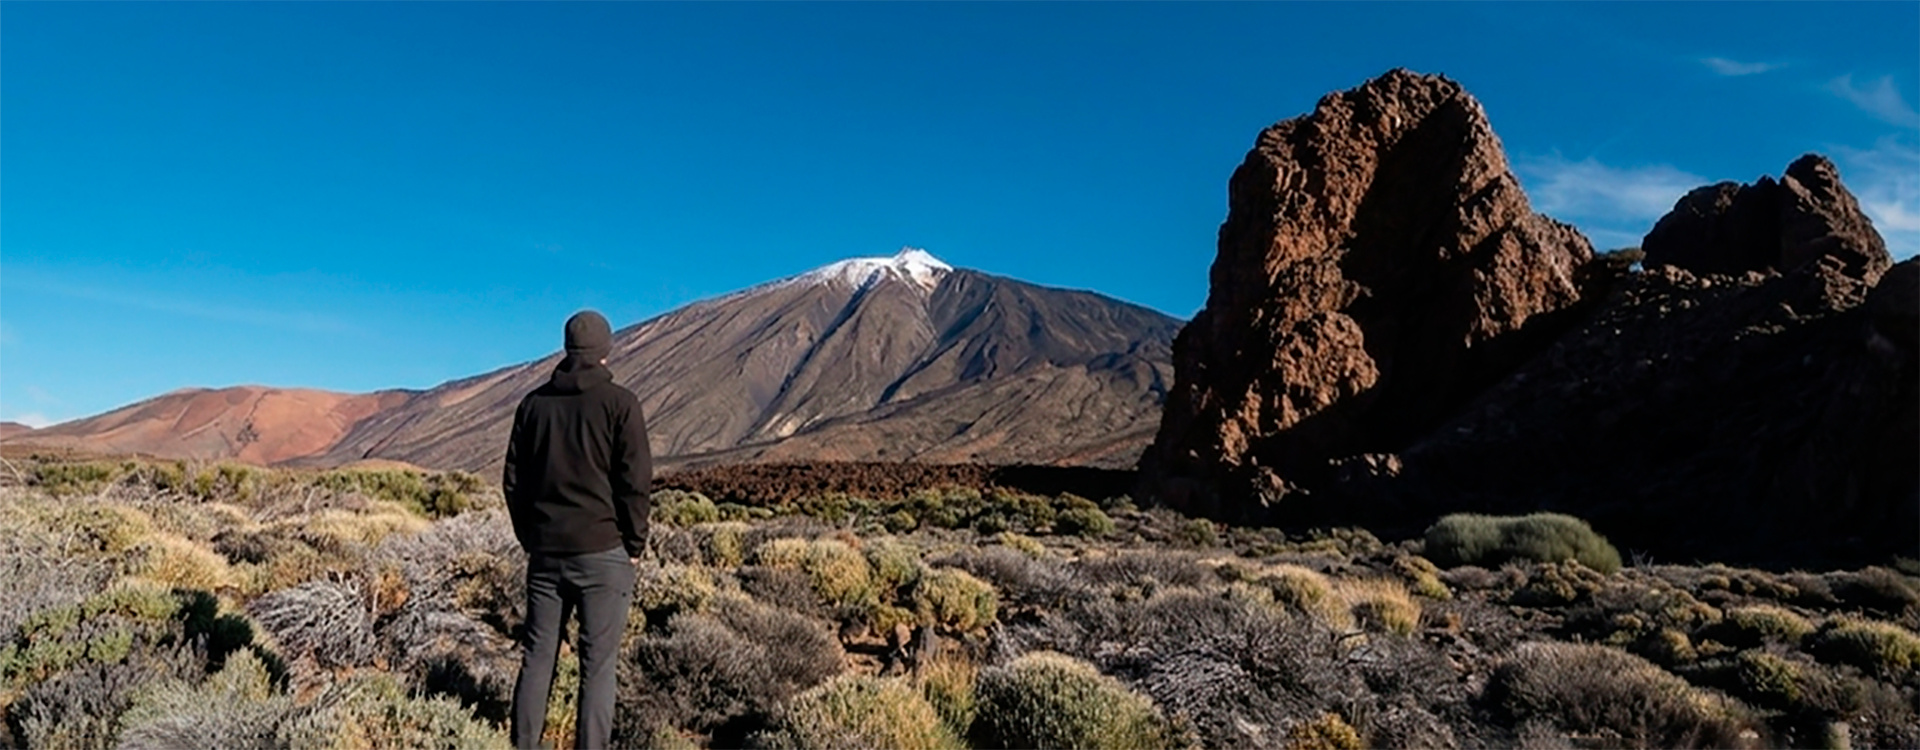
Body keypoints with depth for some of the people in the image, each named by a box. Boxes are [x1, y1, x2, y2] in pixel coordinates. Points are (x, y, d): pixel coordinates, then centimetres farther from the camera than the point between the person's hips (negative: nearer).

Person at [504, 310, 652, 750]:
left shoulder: (534, 403, 9)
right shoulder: (618, 402, -6)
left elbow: (513, 480, 12)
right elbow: (635, 481, -9)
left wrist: (529, 539, 18)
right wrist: (635, 545, 0)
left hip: (545, 550, 5)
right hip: (603, 550, -5)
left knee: (537, 656, 13)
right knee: (597, 664, 0)